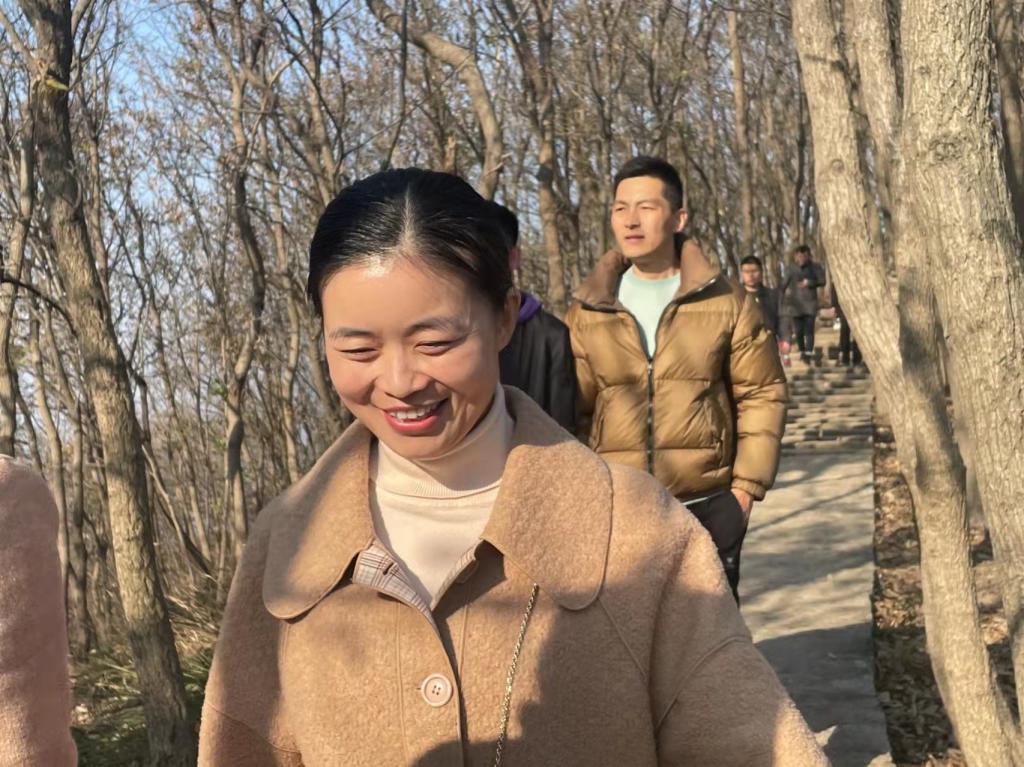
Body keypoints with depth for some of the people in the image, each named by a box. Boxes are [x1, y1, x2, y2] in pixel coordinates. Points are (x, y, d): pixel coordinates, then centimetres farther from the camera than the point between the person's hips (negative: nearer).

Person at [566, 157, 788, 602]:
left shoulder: (725, 302, 0)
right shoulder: (587, 313, 3)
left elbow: (762, 394, 2)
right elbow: (574, 410, 6)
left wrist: (747, 485, -3)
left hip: (707, 507, -1)